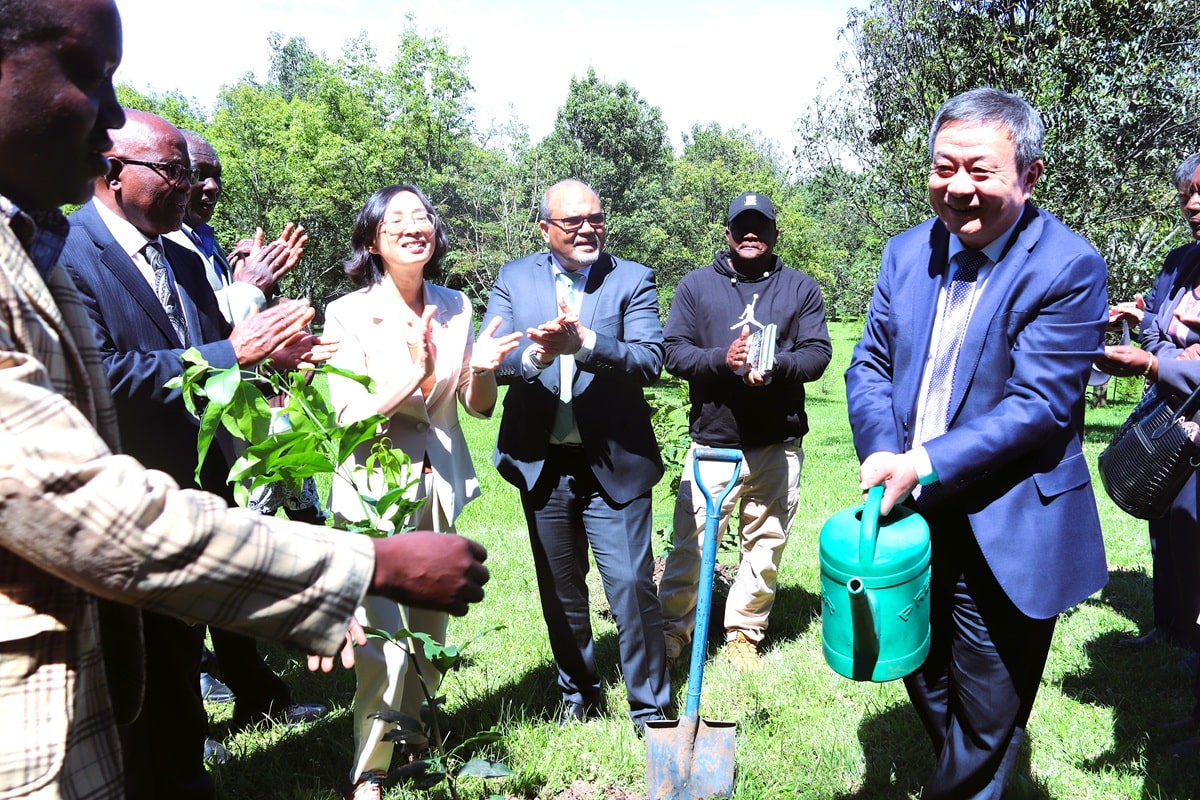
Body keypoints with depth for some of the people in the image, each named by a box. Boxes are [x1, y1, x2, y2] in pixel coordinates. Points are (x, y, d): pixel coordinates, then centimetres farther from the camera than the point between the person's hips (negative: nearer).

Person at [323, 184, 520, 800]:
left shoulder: (455, 307, 4)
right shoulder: (348, 315, -9)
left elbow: (480, 408, 9)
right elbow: (349, 416, -15)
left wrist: (481, 369, -13)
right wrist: (414, 375, -30)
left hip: (441, 485, 5)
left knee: (430, 629, 15)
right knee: (385, 643, -8)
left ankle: (414, 738, 37)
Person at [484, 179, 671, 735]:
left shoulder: (632, 280, -2)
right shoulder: (514, 280, 3)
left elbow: (649, 360, -15)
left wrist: (582, 341, -30)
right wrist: (534, 355, -28)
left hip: (615, 464, -2)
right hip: (541, 465, 3)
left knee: (631, 585, -4)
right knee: (559, 591, 17)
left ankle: (650, 707, 16)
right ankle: (578, 690, 39)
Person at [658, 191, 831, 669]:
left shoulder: (801, 288, 11)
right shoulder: (697, 285, 9)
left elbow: (818, 353, 2)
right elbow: (674, 351, 0)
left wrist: (774, 365, -18)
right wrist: (723, 359, -18)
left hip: (779, 446, 2)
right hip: (712, 444, -1)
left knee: (765, 545, 9)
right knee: (689, 542, -2)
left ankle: (744, 632, 25)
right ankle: (673, 629, 16)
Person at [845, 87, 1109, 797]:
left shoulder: (1068, 267, -15)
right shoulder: (908, 252, 3)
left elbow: (1039, 404, -21)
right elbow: (870, 363, 3)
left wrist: (926, 465, -27)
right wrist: (883, 452, -15)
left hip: (1004, 537, -6)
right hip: (913, 516, 6)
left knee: (985, 726, 10)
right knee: (927, 685, 25)